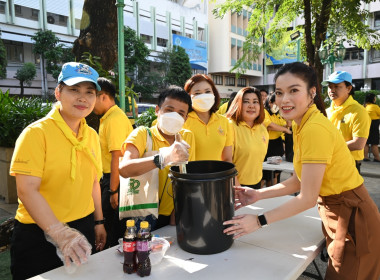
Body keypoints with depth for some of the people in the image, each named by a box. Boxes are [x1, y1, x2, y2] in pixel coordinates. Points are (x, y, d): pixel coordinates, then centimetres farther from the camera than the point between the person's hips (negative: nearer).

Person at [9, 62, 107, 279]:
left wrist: (98, 222, 13)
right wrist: (59, 233, -27)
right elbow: (27, 190, -21)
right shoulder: (36, 133, -15)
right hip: (39, 236, -5)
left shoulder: (92, 136, 3)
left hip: (82, 229, 6)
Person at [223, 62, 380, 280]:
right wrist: (259, 195, -1)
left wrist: (259, 221, -18)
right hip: (339, 213, 8)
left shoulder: (315, 128, -27)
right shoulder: (302, 125, 3)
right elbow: (298, 180, 5)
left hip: (352, 218, -8)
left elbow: (307, 198, -24)